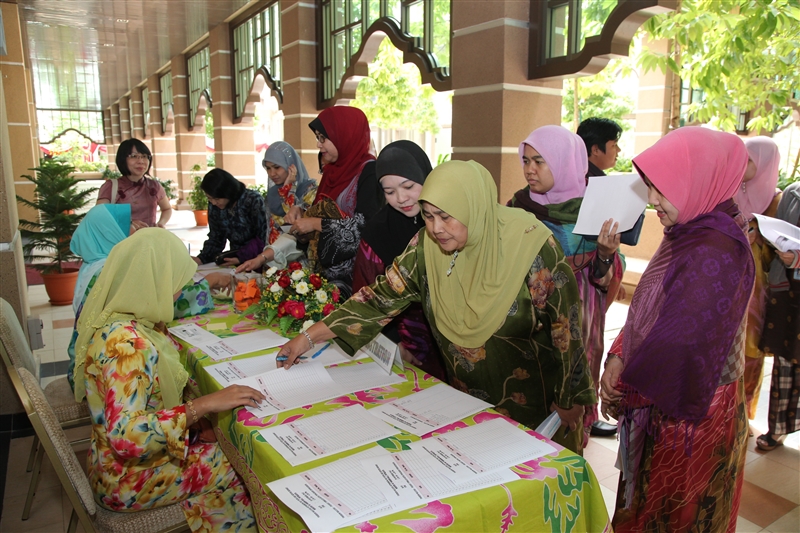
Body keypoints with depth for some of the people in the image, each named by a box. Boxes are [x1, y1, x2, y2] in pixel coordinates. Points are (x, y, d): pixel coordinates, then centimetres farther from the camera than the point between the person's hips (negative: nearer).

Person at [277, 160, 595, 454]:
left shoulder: (530, 245, -23)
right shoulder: (426, 246, -12)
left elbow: (566, 324, -16)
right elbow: (383, 296, -8)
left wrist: (570, 400, -9)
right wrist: (309, 337, -10)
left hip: (533, 400, -3)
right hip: (467, 398, 4)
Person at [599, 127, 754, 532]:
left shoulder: (714, 254, -26)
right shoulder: (687, 234, 4)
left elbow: (679, 346, -26)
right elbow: (647, 310, 7)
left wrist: (625, 391, -12)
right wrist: (618, 358, -6)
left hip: (687, 415, -8)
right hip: (662, 400, 8)